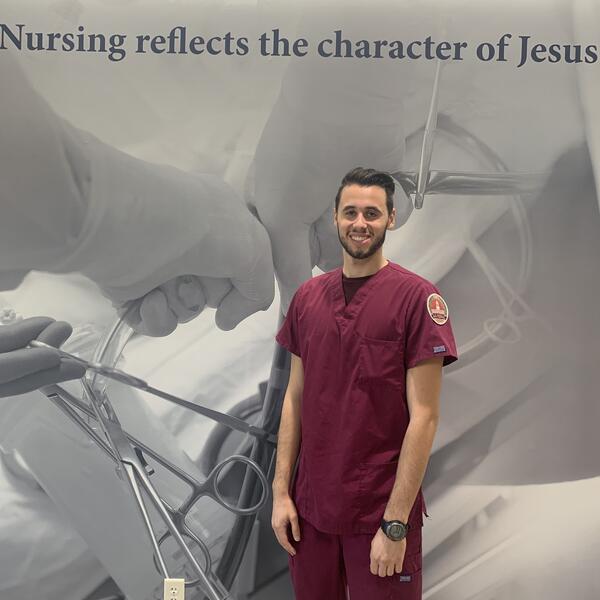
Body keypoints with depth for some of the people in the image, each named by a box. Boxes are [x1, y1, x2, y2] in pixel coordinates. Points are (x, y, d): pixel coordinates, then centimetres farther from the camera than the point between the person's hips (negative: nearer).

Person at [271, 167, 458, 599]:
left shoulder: (416, 297, -11)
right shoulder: (308, 296, 3)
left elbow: (424, 416, -13)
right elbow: (295, 398, 7)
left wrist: (396, 523, -14)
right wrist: (281, 491, 3)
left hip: (381, 513, -4)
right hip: (311, 506, 4)